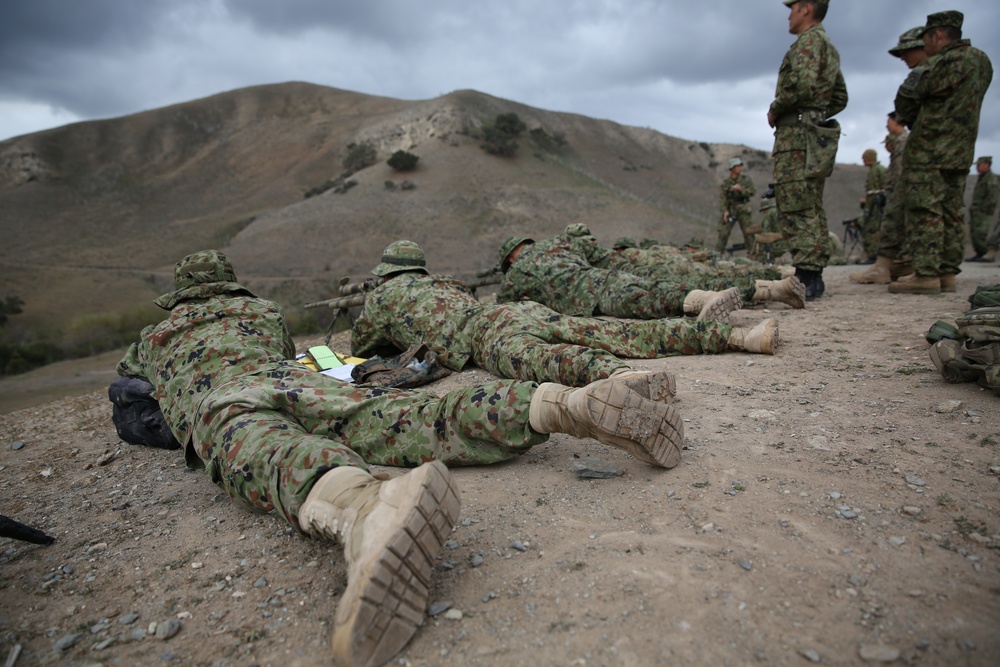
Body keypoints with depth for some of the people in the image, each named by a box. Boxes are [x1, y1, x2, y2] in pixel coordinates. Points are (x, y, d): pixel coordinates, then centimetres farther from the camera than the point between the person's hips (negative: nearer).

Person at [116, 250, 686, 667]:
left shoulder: (153, 336, 38)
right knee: (422, 419, -17)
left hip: (220, 400, -2)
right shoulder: (264, 309, 40)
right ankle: (568, 403, -39)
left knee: (261, 453, -37)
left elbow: (125, 386, 57)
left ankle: (364, 507, -75)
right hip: (296, 381, 3)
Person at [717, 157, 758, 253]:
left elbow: (753, 191, -6)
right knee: (723, 233, -3)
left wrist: (741, 189, -21)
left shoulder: (746, 179, 3)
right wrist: (725, 211, -15)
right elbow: (722, 197, -2)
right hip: (730, 210, 0)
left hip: (743, 210, 0)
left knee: (748, 233, -3)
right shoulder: (726, 182, 3)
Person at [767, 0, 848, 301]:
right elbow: (840, 98, 28)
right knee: (811, 209, 9)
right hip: (816, 134, 10)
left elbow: (802, 84, -22)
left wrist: (774, 110, -8)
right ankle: (814, 276, 12)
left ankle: (806, 277, -16)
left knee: (795, 209, -13)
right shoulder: (829, 47, 26)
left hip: (796, 134, -10)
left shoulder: (809, 40, -6)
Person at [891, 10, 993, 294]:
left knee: (925, 212, -9)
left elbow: (905, 103, -9)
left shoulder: (944, 63, -12)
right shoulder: (983, 61, 15)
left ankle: (926, 274, -12)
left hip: (929, 152, -9)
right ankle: (948, 272, 12)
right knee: (953, 213, 9)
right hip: (962, 151, 9)